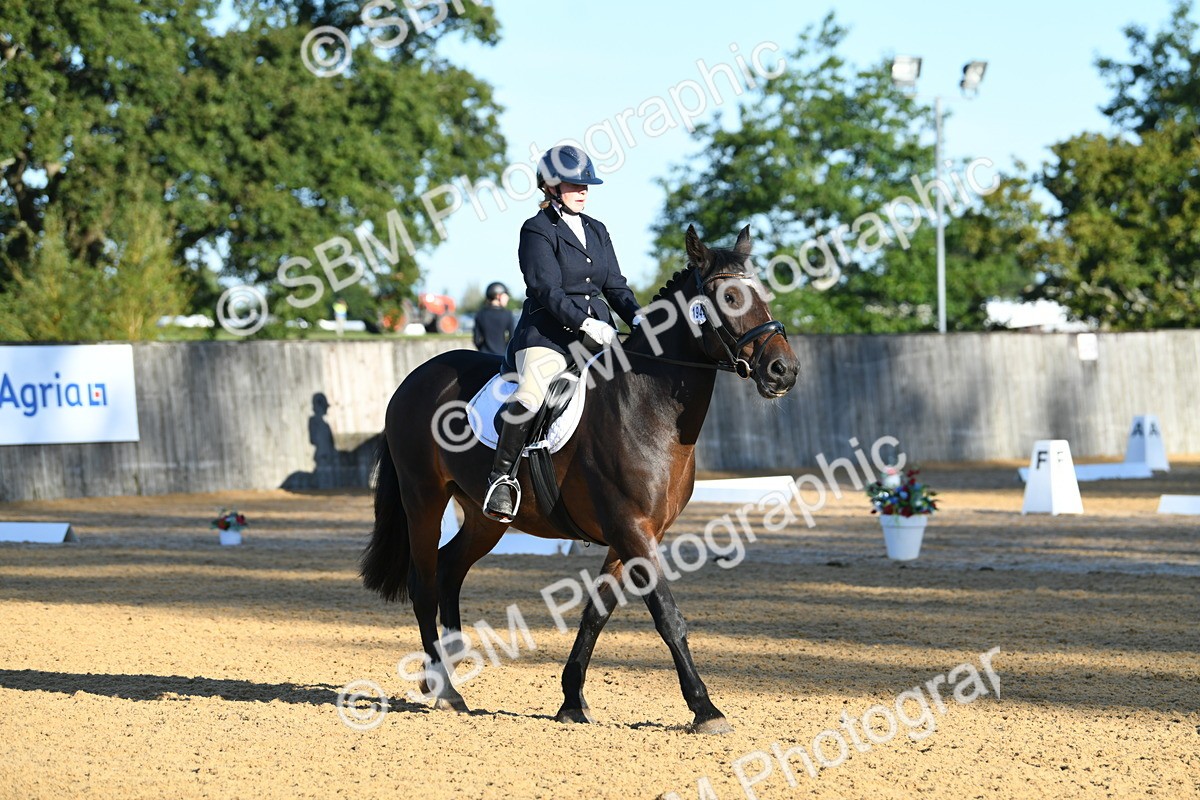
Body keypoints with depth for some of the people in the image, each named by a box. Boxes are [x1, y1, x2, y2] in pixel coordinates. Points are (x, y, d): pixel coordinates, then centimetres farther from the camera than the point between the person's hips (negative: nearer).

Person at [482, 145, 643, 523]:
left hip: (596, 331, 7)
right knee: (530, 393, -33)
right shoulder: (537, 230, -3)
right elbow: (547, 291, -12)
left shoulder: (596, 230, 18)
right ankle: (502, 475, -20)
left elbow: (615, 285, 16)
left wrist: (637, 319, -2)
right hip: (546, 333, -7)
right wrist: (587, 325, -22)